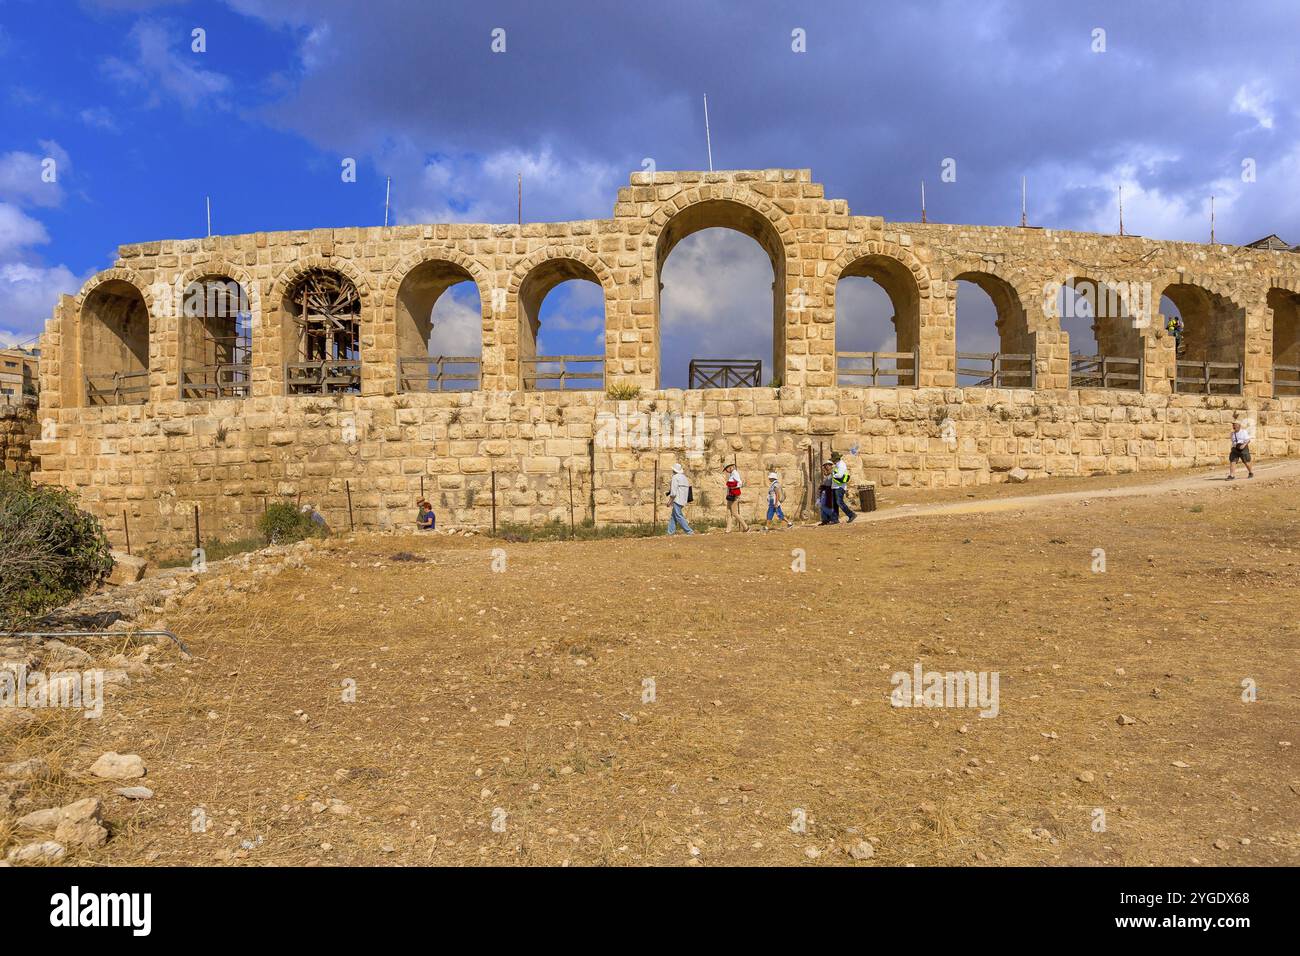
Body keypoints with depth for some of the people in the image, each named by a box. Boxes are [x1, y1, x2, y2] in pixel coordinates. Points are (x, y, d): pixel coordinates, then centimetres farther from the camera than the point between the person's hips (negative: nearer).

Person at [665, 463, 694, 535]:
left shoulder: (675, 477, -9)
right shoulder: (685, 478, 17)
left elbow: (673, 491, -16)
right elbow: (687, 490, 17)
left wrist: (669, 501, -11)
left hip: (677, 499, -9)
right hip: (683, 501, 9)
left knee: (678, 516, -9)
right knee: (673, 516, 12)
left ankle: (689, 531, -15)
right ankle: (670, 532, 9)